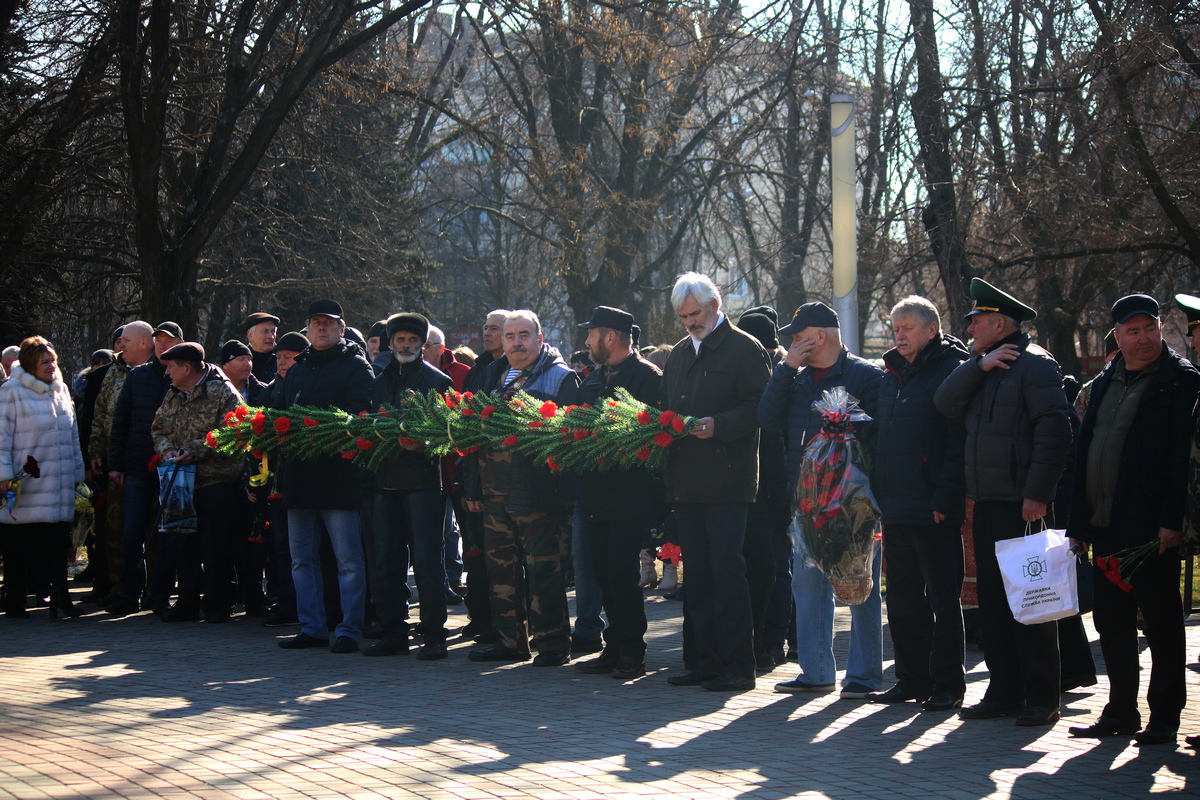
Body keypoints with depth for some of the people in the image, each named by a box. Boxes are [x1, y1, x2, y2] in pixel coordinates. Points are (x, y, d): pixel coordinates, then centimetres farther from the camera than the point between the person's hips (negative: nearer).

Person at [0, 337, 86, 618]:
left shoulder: (61, 390, 13)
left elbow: (73, 435, 18)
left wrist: (78, 473, 17)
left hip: (59, 484, 5)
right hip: (25, 483, -5)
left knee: (58, 540, -1)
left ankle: (60, 597, 1)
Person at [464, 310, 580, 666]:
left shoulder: (561, 377, 0)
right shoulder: (493, 376, 17)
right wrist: (474, 486, 14)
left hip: (538, 491, -6)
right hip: (496, 490, 6)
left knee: (543, 570, -3)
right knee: (501, 569, 10)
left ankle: (551, 643, 4)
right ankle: (510, 640, 19)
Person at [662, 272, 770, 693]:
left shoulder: (745, 349, -3)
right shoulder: (679, 354, 20)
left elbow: (759, 407, -11)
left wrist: (717, 425, -23)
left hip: (727, 482, -7)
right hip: (686, 483, 7)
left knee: (727, 569, -8)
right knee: (698, 574, 10)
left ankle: (737, 665, -4)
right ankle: (706, 661, 15)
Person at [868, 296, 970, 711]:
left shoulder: (952, 370, -7)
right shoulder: (891, 375, 17)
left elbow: (959, 439, -14)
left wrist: (944, 498, -20)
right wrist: (875, 493, 12)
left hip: (935, 512, -8)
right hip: (895, 509, 8)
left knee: (943, 599, -1)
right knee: (903, 598, 12)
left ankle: (947, 686, 4)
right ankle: (912, 679, 20)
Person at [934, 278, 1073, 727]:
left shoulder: (1034, 364, -7)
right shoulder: (982, 369, 19)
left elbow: (1055, 431, -16)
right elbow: (945, 405, 7)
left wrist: (1037, 494, -20)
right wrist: (979, 365, -5)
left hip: (1021, 505, -8)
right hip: (986, 504, 8)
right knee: (993, 600, 9)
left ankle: (1042, 698, 0)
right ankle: (1004, 692, 16)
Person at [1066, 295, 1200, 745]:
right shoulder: (1106, 383, 17)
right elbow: (1085, 451, 18)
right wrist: (1079, 521, 13)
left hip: (1151, 527, -7)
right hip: (1106, 524, 7)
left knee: (1160, 621, -1)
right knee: (1111, 621, 11)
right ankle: (1121, 712, 20)